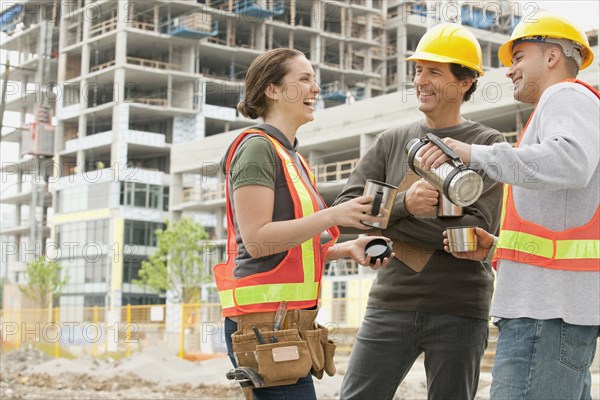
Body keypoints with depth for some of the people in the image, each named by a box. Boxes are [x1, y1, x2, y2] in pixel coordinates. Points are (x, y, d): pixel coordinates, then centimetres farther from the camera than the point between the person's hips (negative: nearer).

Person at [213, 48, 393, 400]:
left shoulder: (292, 156, 20)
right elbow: (256, 240, -17)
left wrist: (347, 248, 9)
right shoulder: (258, 147, -8)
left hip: (290, 317, 9)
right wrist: (332, 216, -20)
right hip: (265, 319, -9)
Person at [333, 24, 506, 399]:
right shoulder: (391, 142, 11)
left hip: (459, 311, -3)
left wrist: (385, 218, -9)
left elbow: (477, 231, -12)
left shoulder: (489, 145, 0)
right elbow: (344, 208, 1)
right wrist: (403, 204, -18)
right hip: (390, 303, 3)